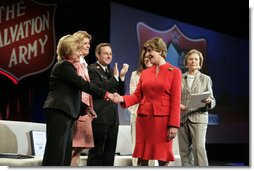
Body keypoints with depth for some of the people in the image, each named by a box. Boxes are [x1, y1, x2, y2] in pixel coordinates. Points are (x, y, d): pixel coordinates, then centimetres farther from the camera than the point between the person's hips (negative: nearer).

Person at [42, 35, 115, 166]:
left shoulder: (66, 66, 21)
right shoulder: (63, 66, -9)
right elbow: (82, 84, -16)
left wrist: (85, 108, 14)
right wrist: (105, 94, -13)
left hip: (64, 113, 10)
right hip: (58, 112, -10)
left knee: (65, 151, 7)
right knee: (56, 150, -10)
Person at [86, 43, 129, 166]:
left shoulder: (112, 71, 18)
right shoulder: (91, 70, -6)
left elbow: (121, 93, 14)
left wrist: (121, 77, -1)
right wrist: (115, 77, -13)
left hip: (113, 118, 8)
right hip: (99, 118, -7)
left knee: (109, 153, 10)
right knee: (96, 153, -1)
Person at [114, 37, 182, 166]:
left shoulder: (174, 72, -1)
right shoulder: (145, 73, 13)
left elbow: (176, 101, -6)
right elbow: (137, 96, 10)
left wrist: (173, 125, -13)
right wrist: (122, 99, -10)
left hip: (163, 119, -4)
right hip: (143, 118, 4)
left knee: (163, 159, 0)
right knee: (142, 158, 6)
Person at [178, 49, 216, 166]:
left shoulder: (205, 79, 10)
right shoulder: (179, 79, 10)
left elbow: (212, 101, 8)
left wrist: (208, 101, -14)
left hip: (199, 117, -1)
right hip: (182, 118, 2)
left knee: (199, 148, -14)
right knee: (184, 150, 3)